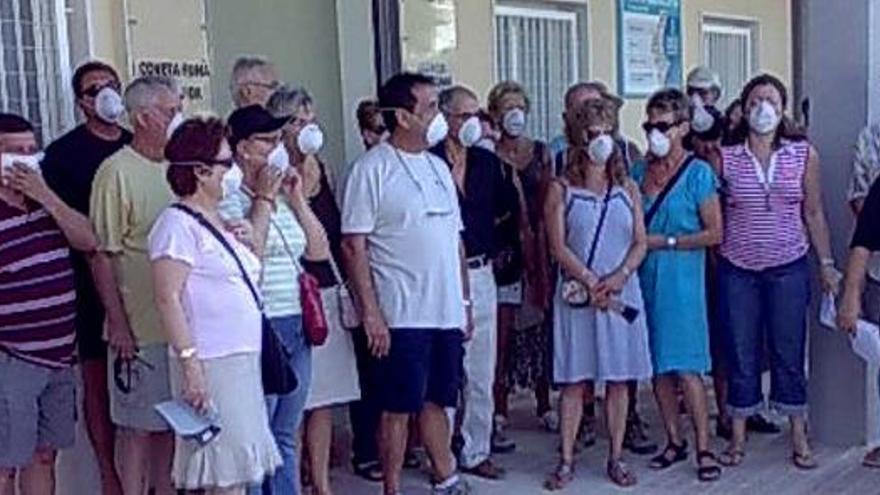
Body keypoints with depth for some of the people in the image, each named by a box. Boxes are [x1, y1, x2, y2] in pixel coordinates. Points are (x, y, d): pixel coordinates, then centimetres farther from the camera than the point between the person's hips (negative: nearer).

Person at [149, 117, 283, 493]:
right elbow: (168, 299, -19)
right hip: (211, 366, -9)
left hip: (243, 362, 9)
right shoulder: (177, 223, -11)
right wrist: (189, 362, -23)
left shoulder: (217, 222, 16)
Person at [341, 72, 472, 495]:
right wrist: (370, 311, -16)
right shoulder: (372, 169, -8)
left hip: (447, 312, 7)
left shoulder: (438, 167, 13)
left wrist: (465, 301, 14)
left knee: (437, 400, 16)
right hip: (400, 315, -6)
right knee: (399, 407, 2)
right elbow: (353, 245, -12)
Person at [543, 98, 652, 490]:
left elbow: (640, 243, 4)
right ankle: (566, 461, 9)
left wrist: (618, 276, -14)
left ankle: (616, 458, 17)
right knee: (573, 380, 1)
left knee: (619, 378, 6)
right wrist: (592, 283, -15)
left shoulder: (628, 188, 9)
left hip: (622, 292, 2)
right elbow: (558, 246, -6)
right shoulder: (561, 189, 1)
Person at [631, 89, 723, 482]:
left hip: (681, 278, -5)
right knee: (658, 366, 8)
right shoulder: (638, 171, 10)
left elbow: (714, 233, -8)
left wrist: (666, 242, -11)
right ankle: (674, 441, 20)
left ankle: (704, 449, 2)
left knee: (686, 368, -7)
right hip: (645, 279, 5)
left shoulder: (698, 173, -4)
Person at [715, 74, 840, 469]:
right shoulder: (725, 158, 0)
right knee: (740, 352, 6)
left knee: (789, 352, 6)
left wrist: (827, 264, 5)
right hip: (737, 270, 0)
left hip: (788, 269, 0)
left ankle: (799, 437, 19)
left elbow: (814, 214, 7)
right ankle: (738, 436, 19)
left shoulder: (804, 155, 3)